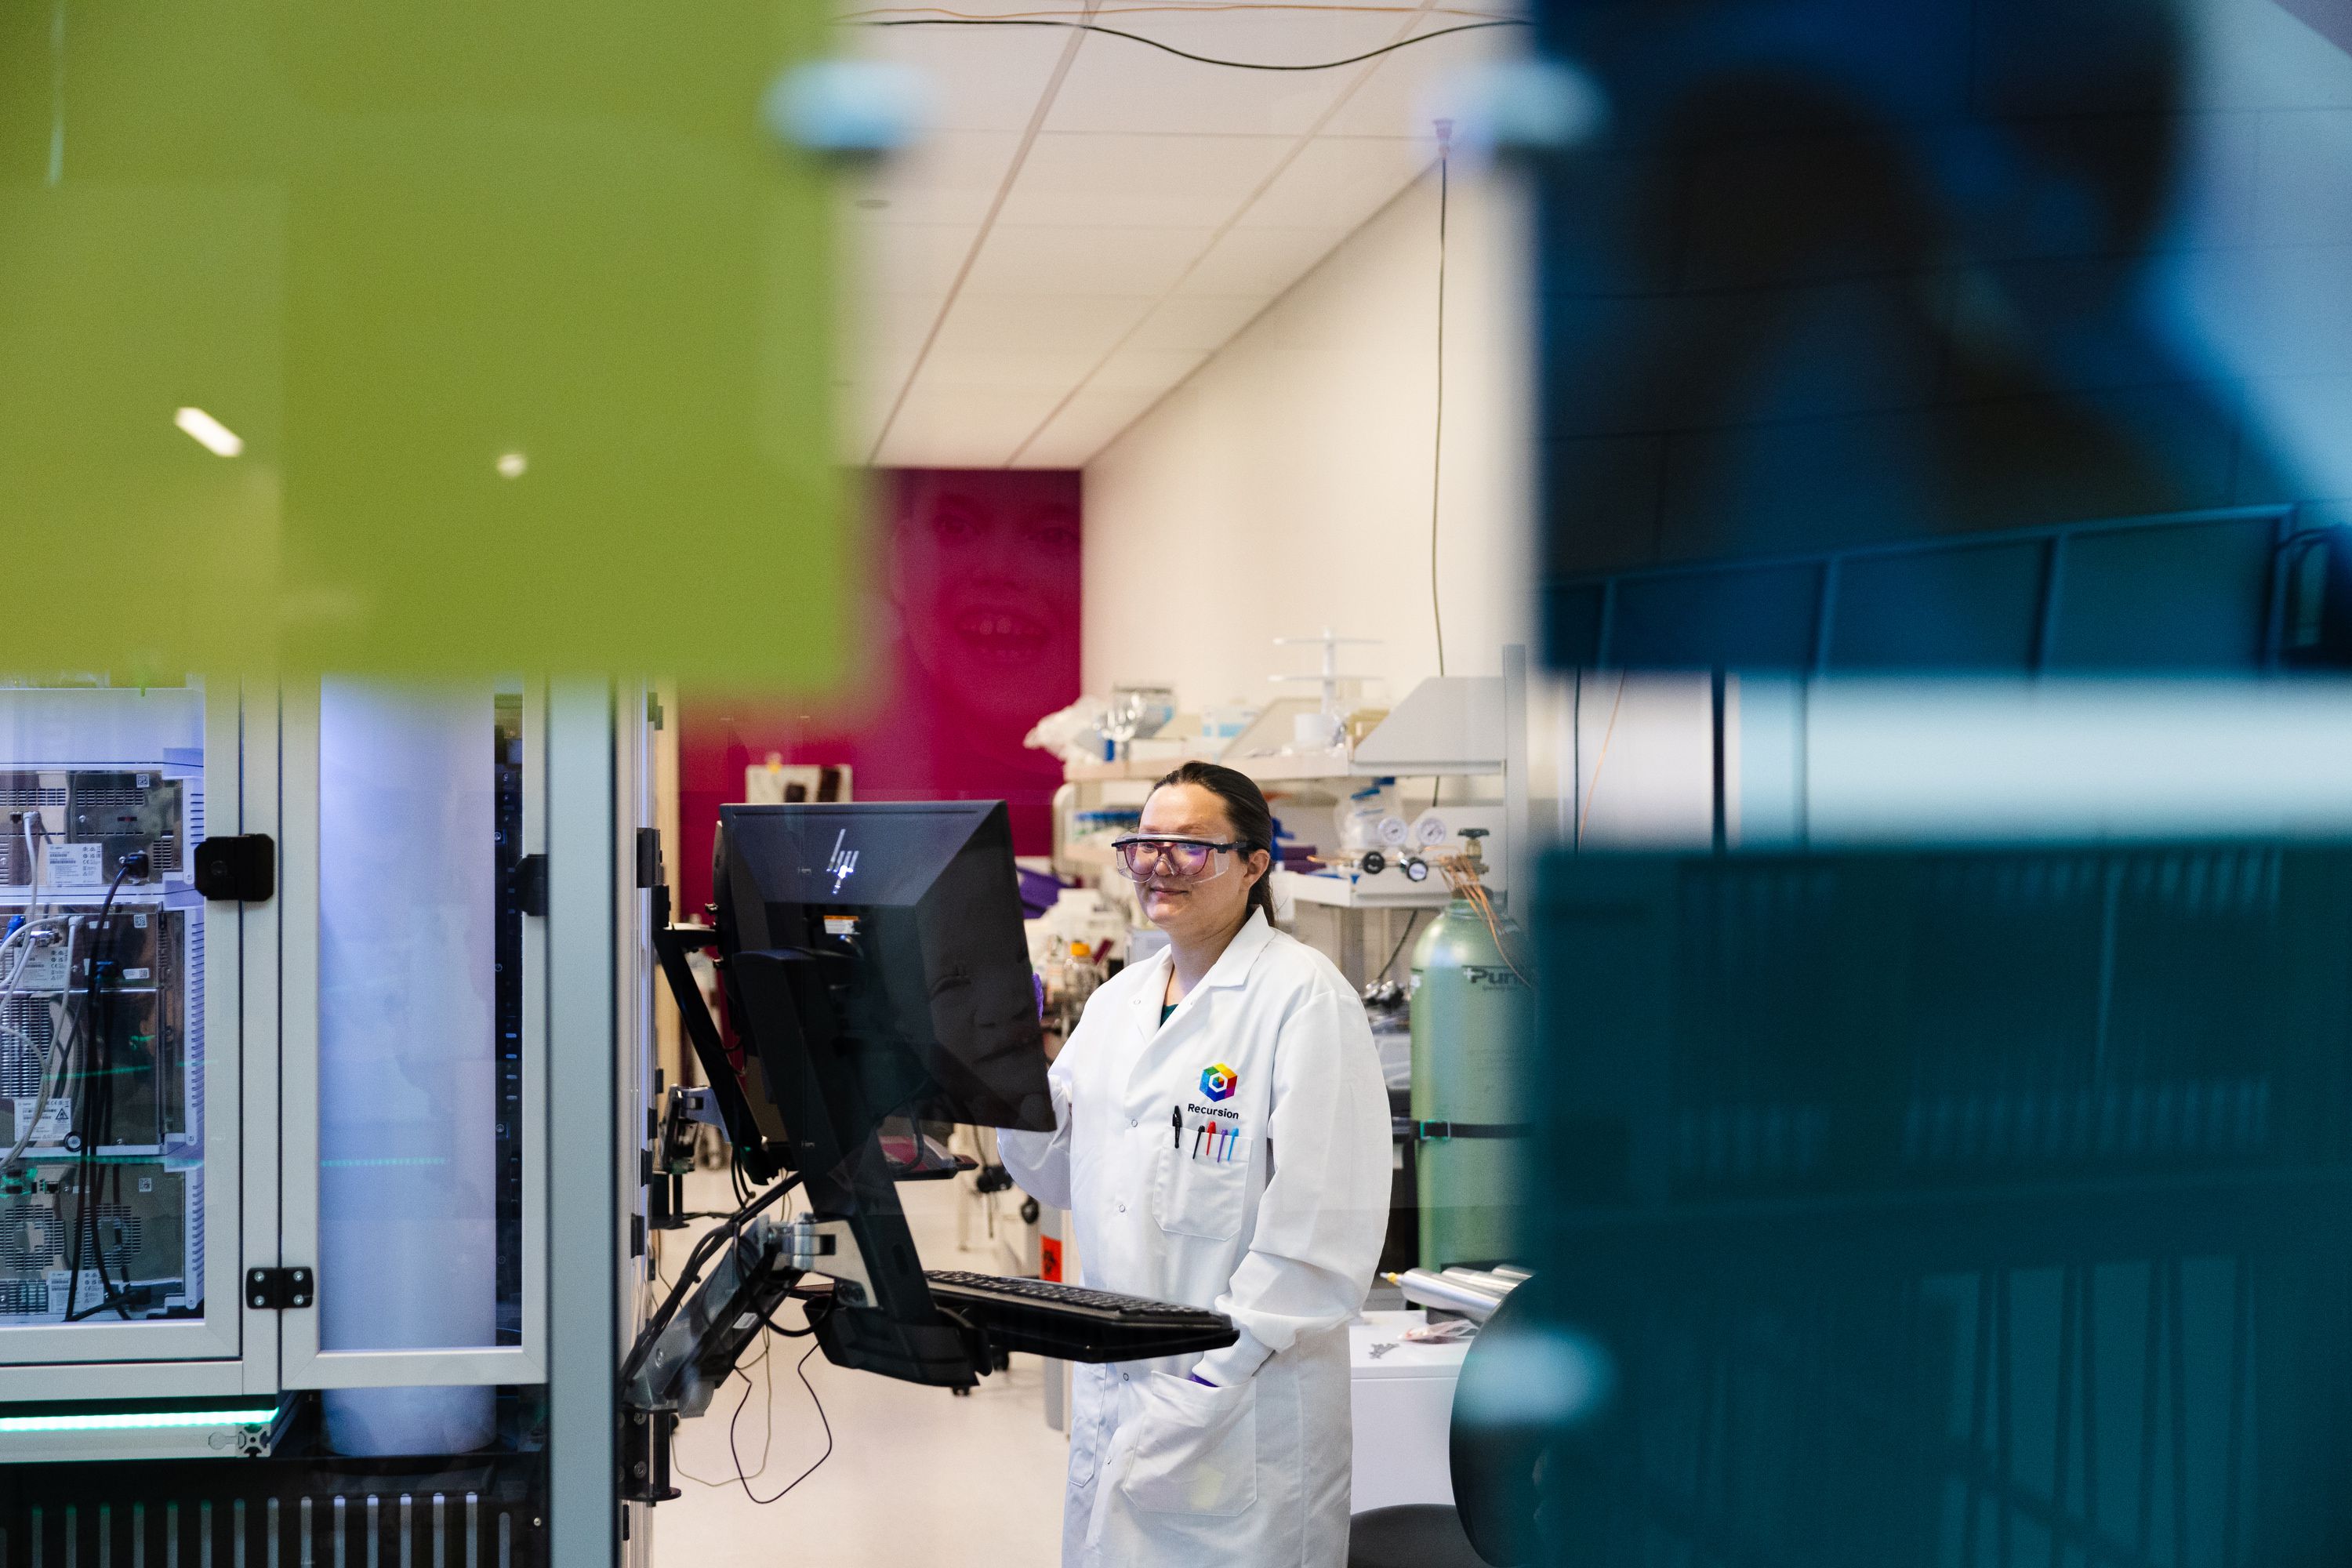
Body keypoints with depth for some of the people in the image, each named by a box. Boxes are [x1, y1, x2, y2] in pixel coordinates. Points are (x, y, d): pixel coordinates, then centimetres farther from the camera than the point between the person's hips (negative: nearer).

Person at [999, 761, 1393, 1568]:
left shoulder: (1304, 995, -10)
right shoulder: (1118, 1000, 13)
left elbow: (1321, 1227, -16)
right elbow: (1063, 1175, 17)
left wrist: (1212, 1377, -19)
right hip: (1110, 1388, 7)